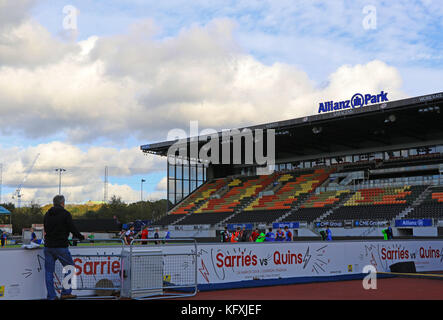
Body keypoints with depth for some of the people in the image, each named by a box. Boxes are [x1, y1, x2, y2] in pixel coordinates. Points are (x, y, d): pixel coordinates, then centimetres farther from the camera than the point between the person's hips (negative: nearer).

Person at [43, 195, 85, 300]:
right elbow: (72, 228, -6)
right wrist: (81, 237, 11)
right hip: (61, 247, -5)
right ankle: (66, 293, 7)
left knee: (49, 271, 7)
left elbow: (46, 230, 18)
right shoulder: (65, 214, -6)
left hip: (48, 247, 5)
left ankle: (51, 296, 7)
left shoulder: (47, 214, 12)